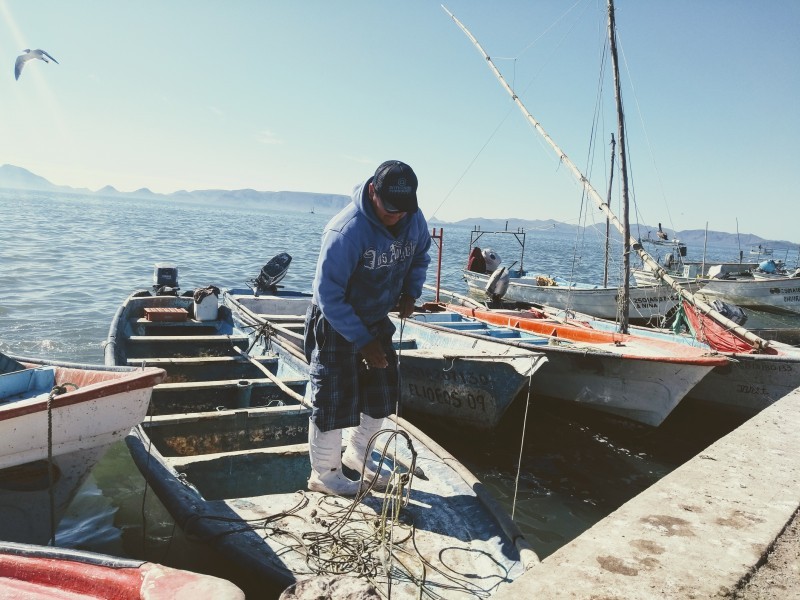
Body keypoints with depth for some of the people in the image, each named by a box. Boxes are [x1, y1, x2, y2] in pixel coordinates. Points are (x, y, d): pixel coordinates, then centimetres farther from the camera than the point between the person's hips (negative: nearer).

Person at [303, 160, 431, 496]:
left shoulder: (414, 220, -11)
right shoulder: (347, 231, -31)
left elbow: (420, 256, 11)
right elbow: (328, 295, -27)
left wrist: (411, 292, -8)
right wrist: (361, 340, -28)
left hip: (377, 320, 7)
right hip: (335, 326, -7)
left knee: (383, 394, 15)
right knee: (334, 402, -1)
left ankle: (357, 454, 39)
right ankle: (324, 474, 21)